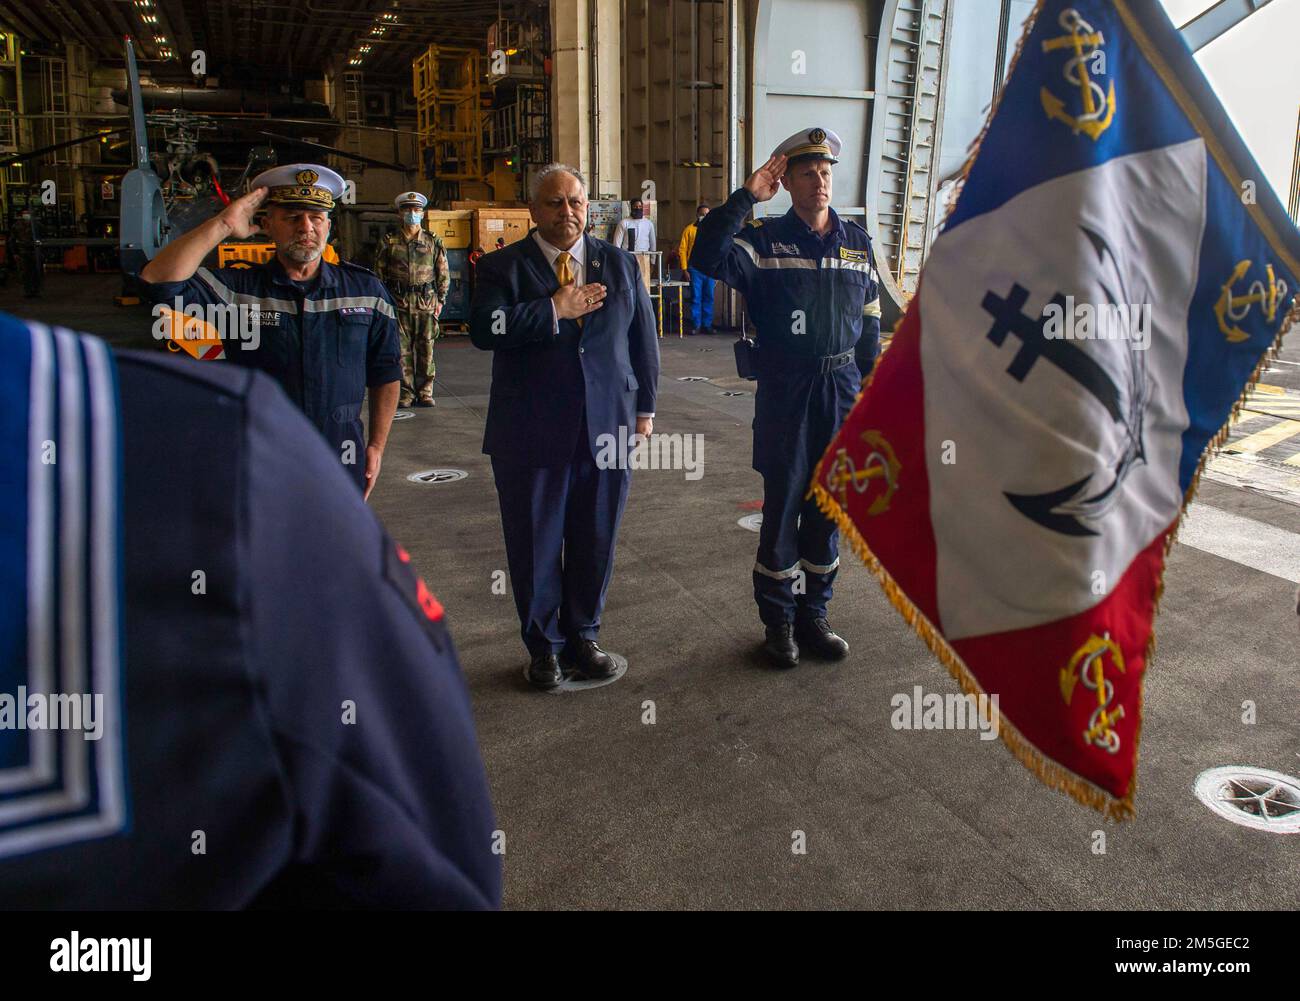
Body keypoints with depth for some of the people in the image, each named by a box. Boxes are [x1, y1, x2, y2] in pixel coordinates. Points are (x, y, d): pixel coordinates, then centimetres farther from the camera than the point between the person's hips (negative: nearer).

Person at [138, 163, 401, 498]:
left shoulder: (365, 290, 6)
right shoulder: (236, 288, 1)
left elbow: (385, 373, 10)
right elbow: (158, 282, -14)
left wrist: (376, 445, 7)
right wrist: (222, 226, -13)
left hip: (341, 468, 2)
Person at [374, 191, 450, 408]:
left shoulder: (433, 241, 8)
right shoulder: (389, 242, 6)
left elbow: (444, 273, 10)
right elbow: (379, 273, 8)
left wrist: (440, 300, 4)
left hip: (426, 301, 0)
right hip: (398, 301, 0)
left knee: (426, 349, 1)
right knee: (402, 350, -1)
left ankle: (425, 393, 10)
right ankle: (406, 393, 6)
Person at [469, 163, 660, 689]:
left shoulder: (620, 264, 10)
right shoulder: (502, 266, 1)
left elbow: (644, 339, 13)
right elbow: (484, 328, -17)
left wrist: (643, 408, 10)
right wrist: (555, 310, -16)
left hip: (607, 428, 2)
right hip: (531, 431, -2)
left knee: (595, 541, 10)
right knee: (535, 543, 7)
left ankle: (582, 637, 28)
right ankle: (543, 645, 24)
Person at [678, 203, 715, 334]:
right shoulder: (689, 229, 4)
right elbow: (682, 250, 1)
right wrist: (685, 269, -6)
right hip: (695, 268, -3)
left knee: (708, 298, 4)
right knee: (696, 298, -1)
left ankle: (707, 325, 10)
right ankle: (696, 325, 3)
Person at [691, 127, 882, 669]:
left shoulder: (857, 241, 10)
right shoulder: (764, 239, -2)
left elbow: (870, 321, 14)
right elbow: (708, 258, -21)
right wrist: (745, 197, -22)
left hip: (842, 390, 4)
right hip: (785, 392, -4)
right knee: (783, 507, 2)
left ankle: (813, 614, 24)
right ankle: (779, 620, 17)